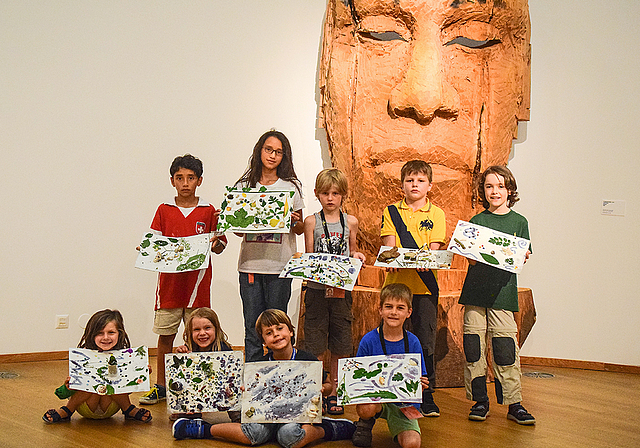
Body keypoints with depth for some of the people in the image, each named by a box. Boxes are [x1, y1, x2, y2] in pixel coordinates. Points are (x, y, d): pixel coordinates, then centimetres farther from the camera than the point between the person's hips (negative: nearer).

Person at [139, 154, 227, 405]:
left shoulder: (208, 212, 3)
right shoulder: (164, 211, 7)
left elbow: (219, 248, 6)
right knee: (165, 335, 5)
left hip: (198, 283, -1)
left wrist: (215, 242, -15)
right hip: (169, 281, 1)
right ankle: (160, 387, 16)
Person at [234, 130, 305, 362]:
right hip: (250, 263, 1)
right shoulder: (244, 186, 10)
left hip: (279, 264, -1)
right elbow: (239, 230, 14)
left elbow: (300, 229, 10)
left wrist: (294, 222, -12)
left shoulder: (291, 187, 6)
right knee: (252, 331, 3)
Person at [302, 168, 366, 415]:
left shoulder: (350, 222, 7)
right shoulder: (312, 222, 2)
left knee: (340, 345, 6)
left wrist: (356, 256, -3)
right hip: (317, 288, -2)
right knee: (314, 344, 0)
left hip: (342, 289, 2)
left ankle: (334, 394, 18)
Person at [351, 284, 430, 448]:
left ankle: (398, 430, 16)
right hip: (374, 397, -1)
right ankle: (366, 423, 3)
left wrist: (421, 385, -20)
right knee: (366, 409, -37)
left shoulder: (413, 342, -2)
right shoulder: (368, 340, -7)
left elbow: (420, 381, 2)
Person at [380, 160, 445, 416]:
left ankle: (426, 395, 11)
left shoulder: (436, 214, 8)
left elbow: (434, 249, -1)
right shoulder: (391, 212, 11)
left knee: (425, 341, 2)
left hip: (424, 285, 0)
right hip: (396, 282, 1)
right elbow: (389, 245, 2)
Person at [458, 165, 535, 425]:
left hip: (503, 292, -1)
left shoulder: (519, 222, 9)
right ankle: (480, 401, 11)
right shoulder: (476, 221, 9)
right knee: (474, 346, 0)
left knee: (505, 349, -5)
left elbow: (522, 258, 8)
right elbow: (471, 259, 5)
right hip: (475, 289, 1)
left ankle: (514, 404, 3)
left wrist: (521, 256, -13)